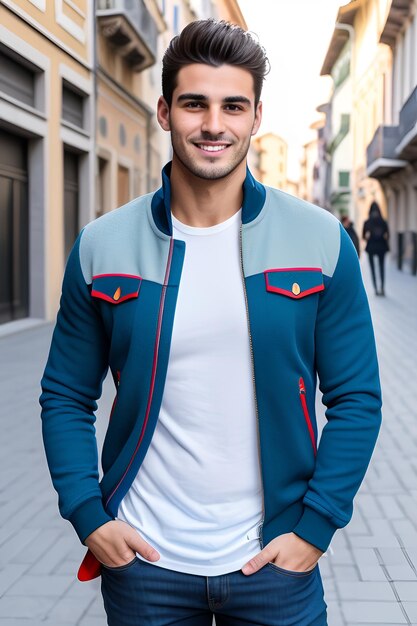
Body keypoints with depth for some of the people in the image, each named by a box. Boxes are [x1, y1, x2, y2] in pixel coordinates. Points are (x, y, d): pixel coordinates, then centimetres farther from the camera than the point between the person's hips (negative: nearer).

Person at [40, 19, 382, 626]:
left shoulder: (321, 241, -6)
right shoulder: (101, 246, -3)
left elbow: (356, 398, -3)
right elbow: (67, 398, 2)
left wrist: (315, 526, -9)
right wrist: (88, 517, -6)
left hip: (275, 560, 0)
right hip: (141, 559, 1)